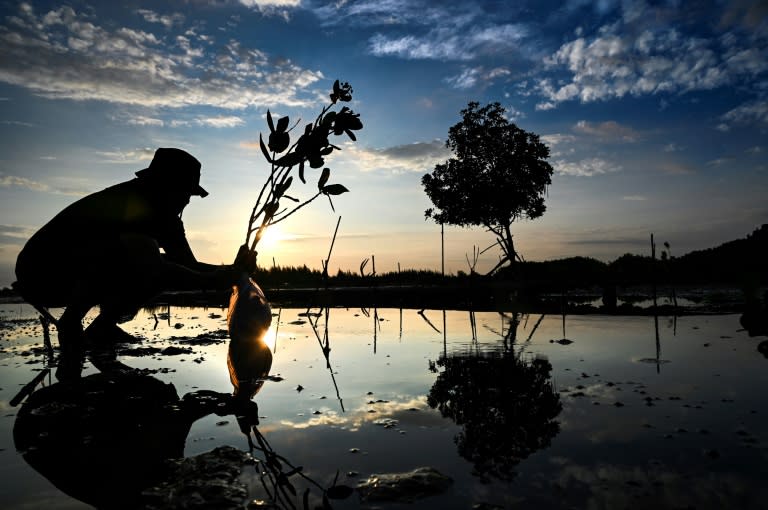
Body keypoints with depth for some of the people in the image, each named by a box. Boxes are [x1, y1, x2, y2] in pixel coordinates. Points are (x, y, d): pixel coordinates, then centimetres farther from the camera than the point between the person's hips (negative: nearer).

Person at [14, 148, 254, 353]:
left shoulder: (162, 215, 1)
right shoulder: (127, 205, -27)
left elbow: (190, 265, -1)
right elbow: (151, 269, -39)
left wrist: (234, 271, -16)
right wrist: (214, 280, -35)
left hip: (76, 279, 9)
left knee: (165, 267, -3)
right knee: (140, 248, -33)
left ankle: (101, 327, 3)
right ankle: (71, 323, -16)